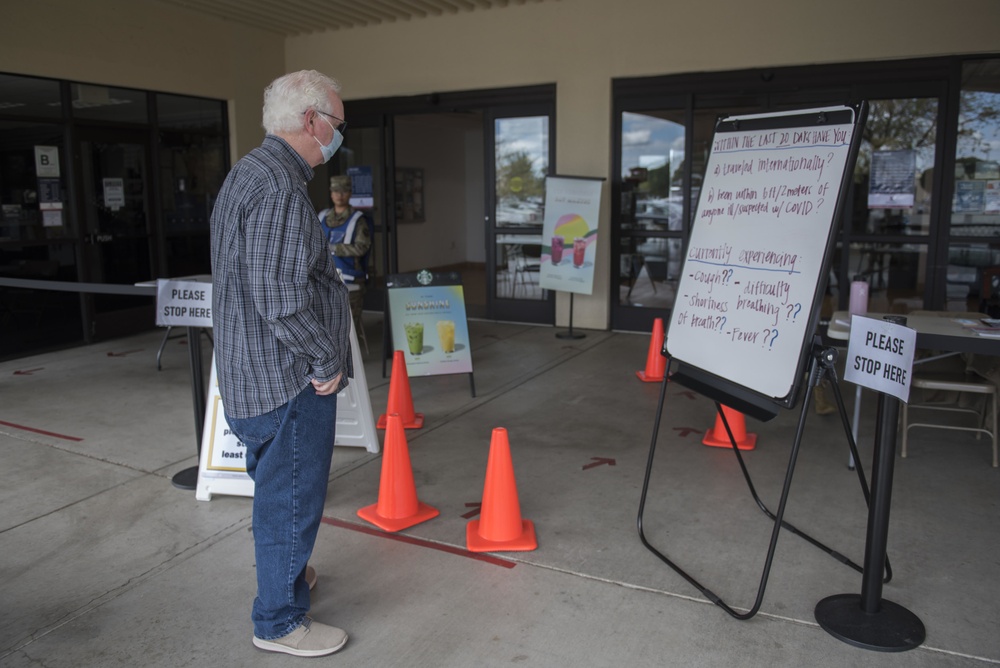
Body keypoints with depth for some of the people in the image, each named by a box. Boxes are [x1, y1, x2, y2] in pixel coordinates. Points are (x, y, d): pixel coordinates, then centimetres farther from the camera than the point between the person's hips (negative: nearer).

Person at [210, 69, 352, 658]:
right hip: (288, 377, -11)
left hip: (258, 369, 11)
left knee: (281, 488, 26)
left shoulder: (252, 171, 13)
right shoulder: (280, 188, -22)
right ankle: (280, 620, 22)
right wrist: (327, 361, -16)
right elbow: (283, 300, -28)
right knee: (293, 495, 4)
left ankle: (284, 569, 47)